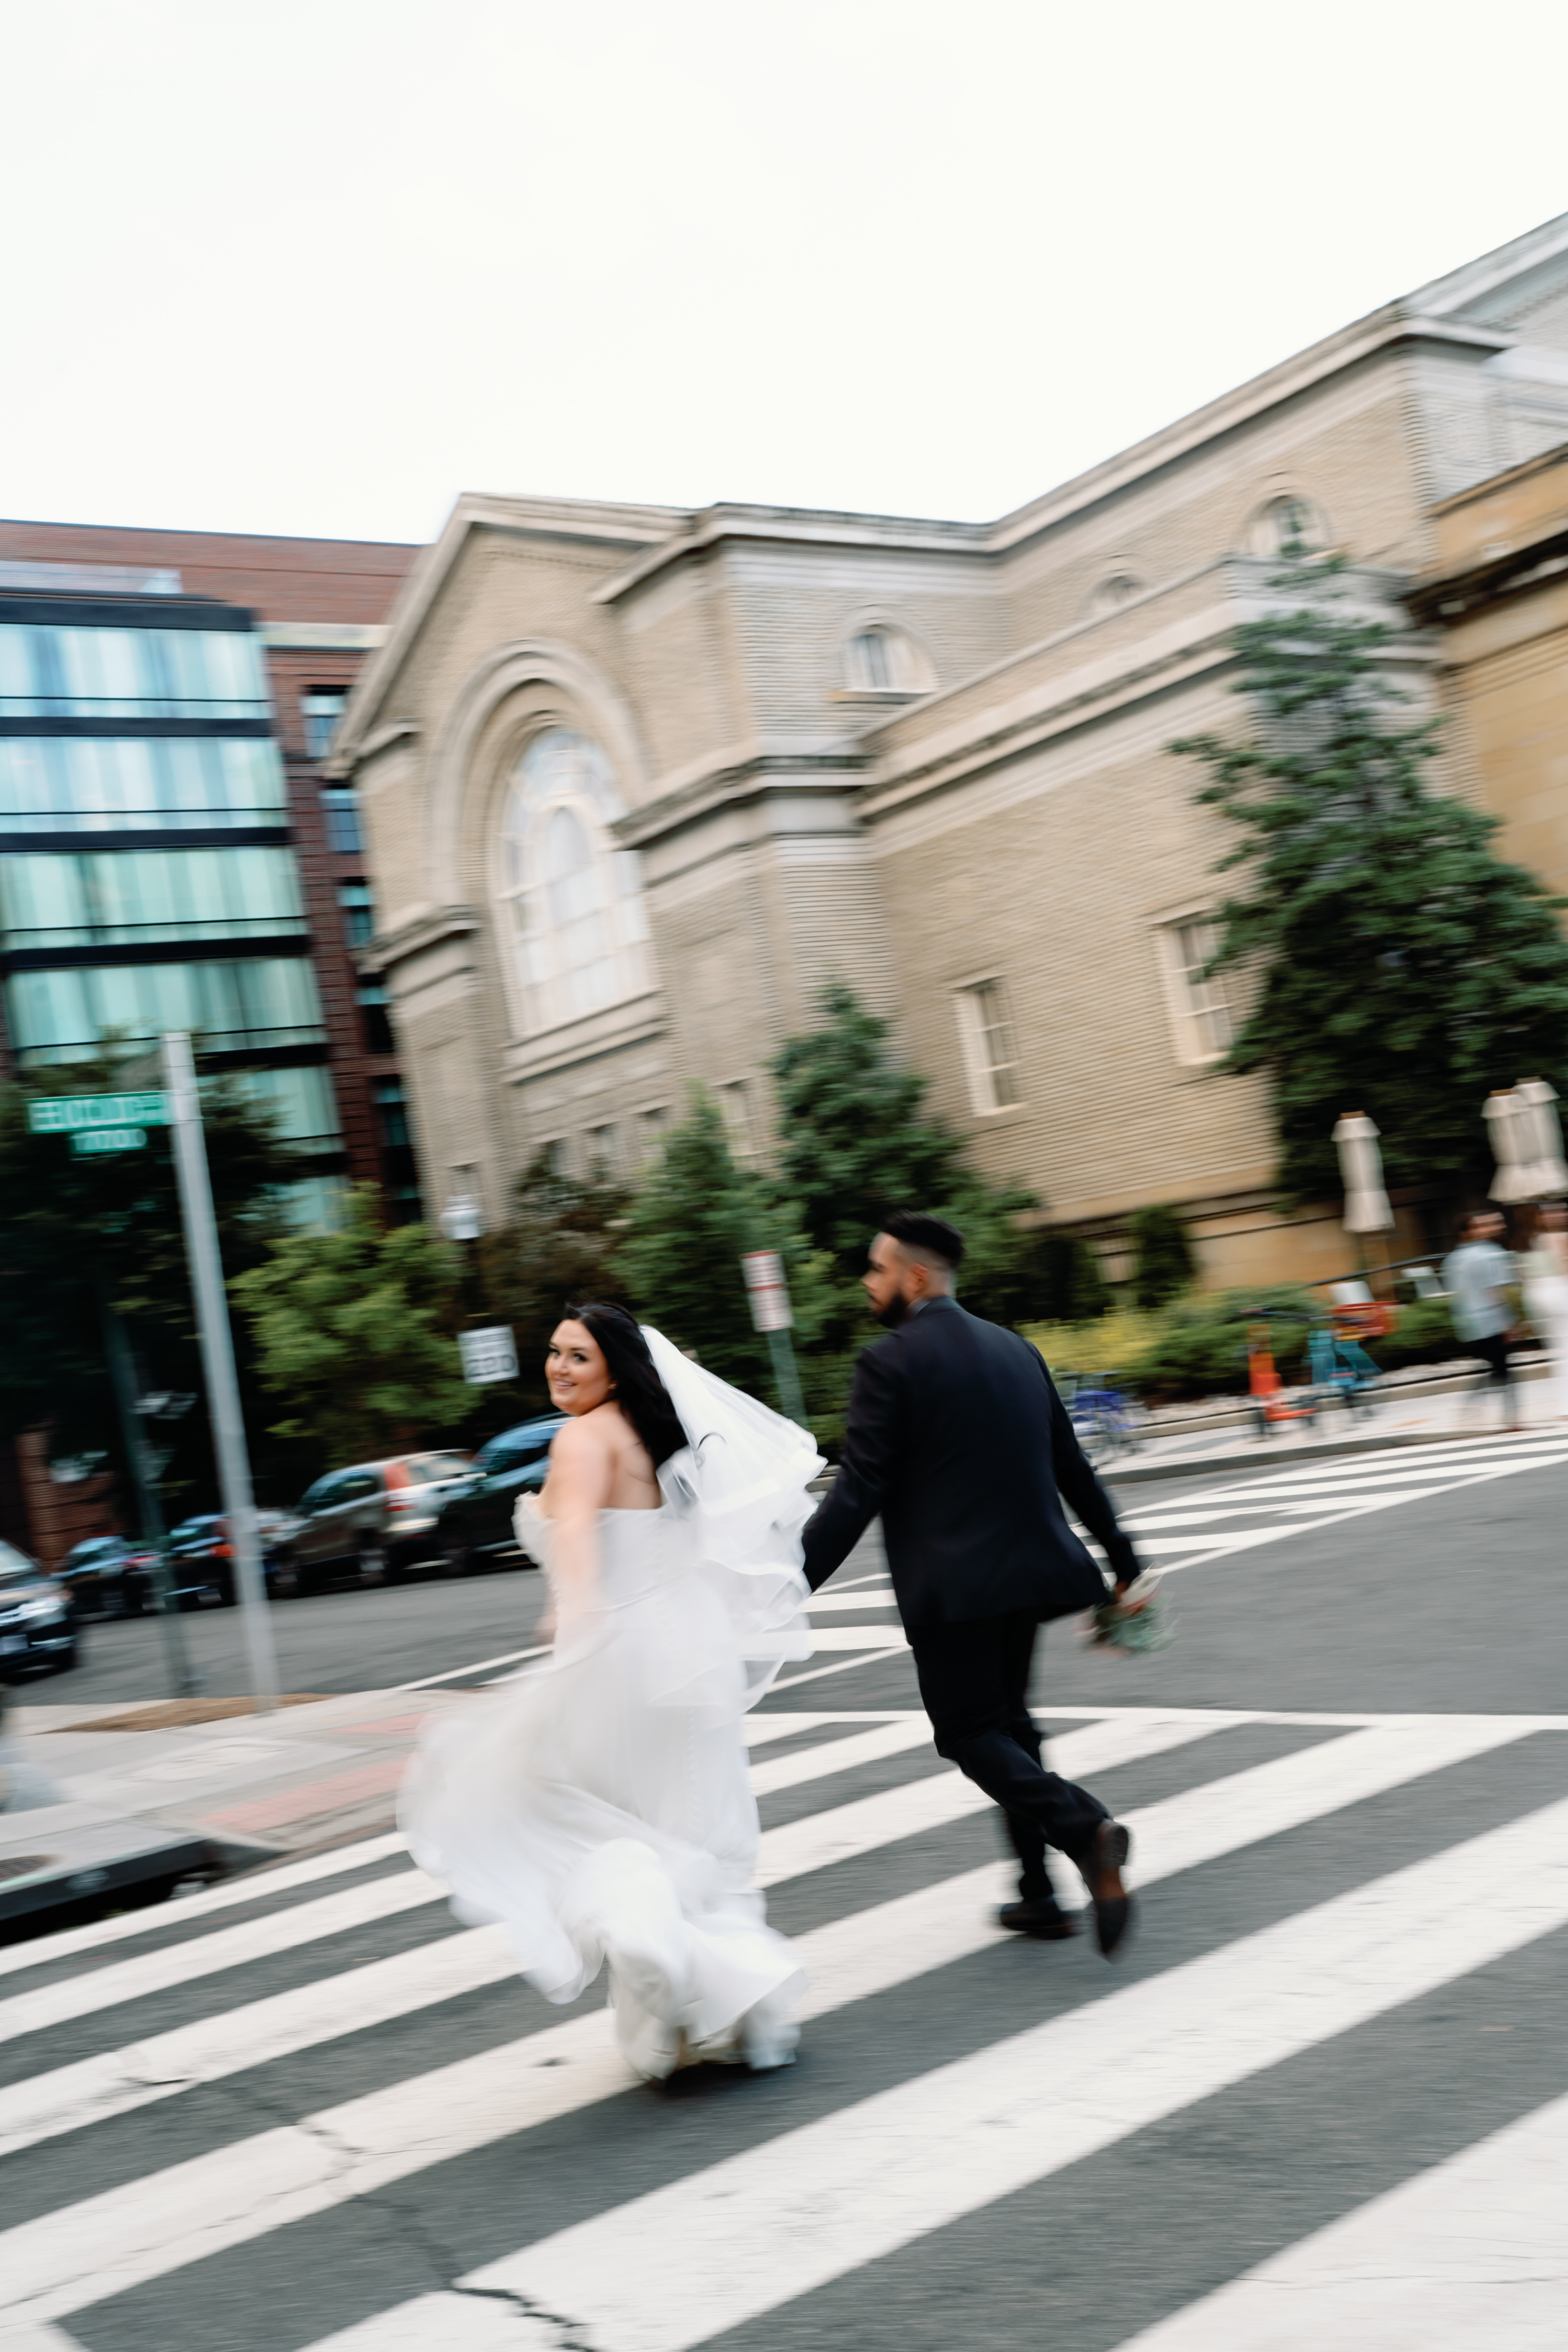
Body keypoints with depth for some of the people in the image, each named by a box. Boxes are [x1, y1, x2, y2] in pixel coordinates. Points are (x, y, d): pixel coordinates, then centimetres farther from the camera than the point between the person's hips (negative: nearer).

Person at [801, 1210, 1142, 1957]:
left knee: (968, 1732, 2)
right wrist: (1121, 1558, 25)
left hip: (950, 1586, -7)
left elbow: (858, 1494, -16)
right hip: (1026, 1571, 7)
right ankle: (1038, 1895, 21)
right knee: (1007, 1721, 18)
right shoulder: (1016, 1350, 12)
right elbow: (1072, 1468, 16)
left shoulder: (890, 1363, -10)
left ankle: (1084, 1827, -19)